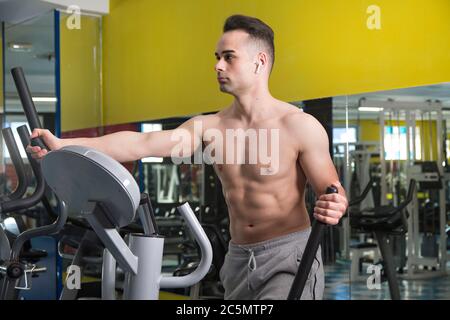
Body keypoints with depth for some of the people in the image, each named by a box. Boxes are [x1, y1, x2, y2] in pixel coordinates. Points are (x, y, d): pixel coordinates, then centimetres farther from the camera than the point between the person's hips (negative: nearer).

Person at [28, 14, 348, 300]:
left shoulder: (300, 126, -10)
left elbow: (331, 191, -8)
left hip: (290, 255, -5)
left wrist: (334, 207, -34)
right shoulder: (209, 127, 2)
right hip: (239, 258, 6)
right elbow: (142, 143, -6)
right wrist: (63, 145, -14)